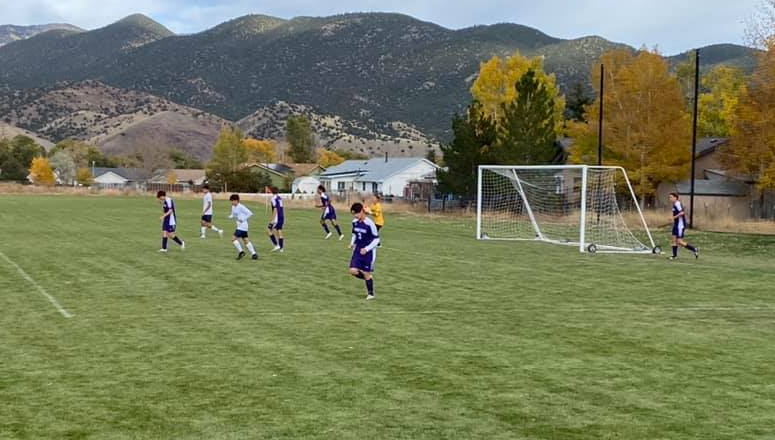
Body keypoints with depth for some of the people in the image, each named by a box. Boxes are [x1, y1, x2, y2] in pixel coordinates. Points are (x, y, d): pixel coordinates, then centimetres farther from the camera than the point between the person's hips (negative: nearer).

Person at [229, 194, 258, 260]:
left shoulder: (241, 207, -16)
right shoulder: (233, 207, 9)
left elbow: (250, 214, -17)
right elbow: (233, 215, 20)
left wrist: (243, 219, -18)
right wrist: (231, 216, -3)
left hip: (242, 226, -9)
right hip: (239, 226, 9)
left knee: (234, 238, -13)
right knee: (245, 240, 11)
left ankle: (240, 251, -3)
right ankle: (253, 253, 14)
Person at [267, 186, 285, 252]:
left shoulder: (274, 198, -11)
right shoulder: (280, 198, 14)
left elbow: (275, 209, -17)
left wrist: (273, 219, -18)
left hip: (277, 217, -8)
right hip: (282, 217, 8)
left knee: (269, 230, -3)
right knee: (279, 232, 12)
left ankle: (276, 245, -9)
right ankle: (281, 248, 11)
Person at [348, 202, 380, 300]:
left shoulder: (370, 223, -19)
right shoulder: (354, 222, 0)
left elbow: (376, 239, -14)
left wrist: (367, 249, -21)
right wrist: (352, 243, -2)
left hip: (368, 252, -6)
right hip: (358, 250, 6)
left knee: (366, 273, 1)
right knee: (353, 271, -6)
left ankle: (370, 293, 21)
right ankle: (369, 278, 22)